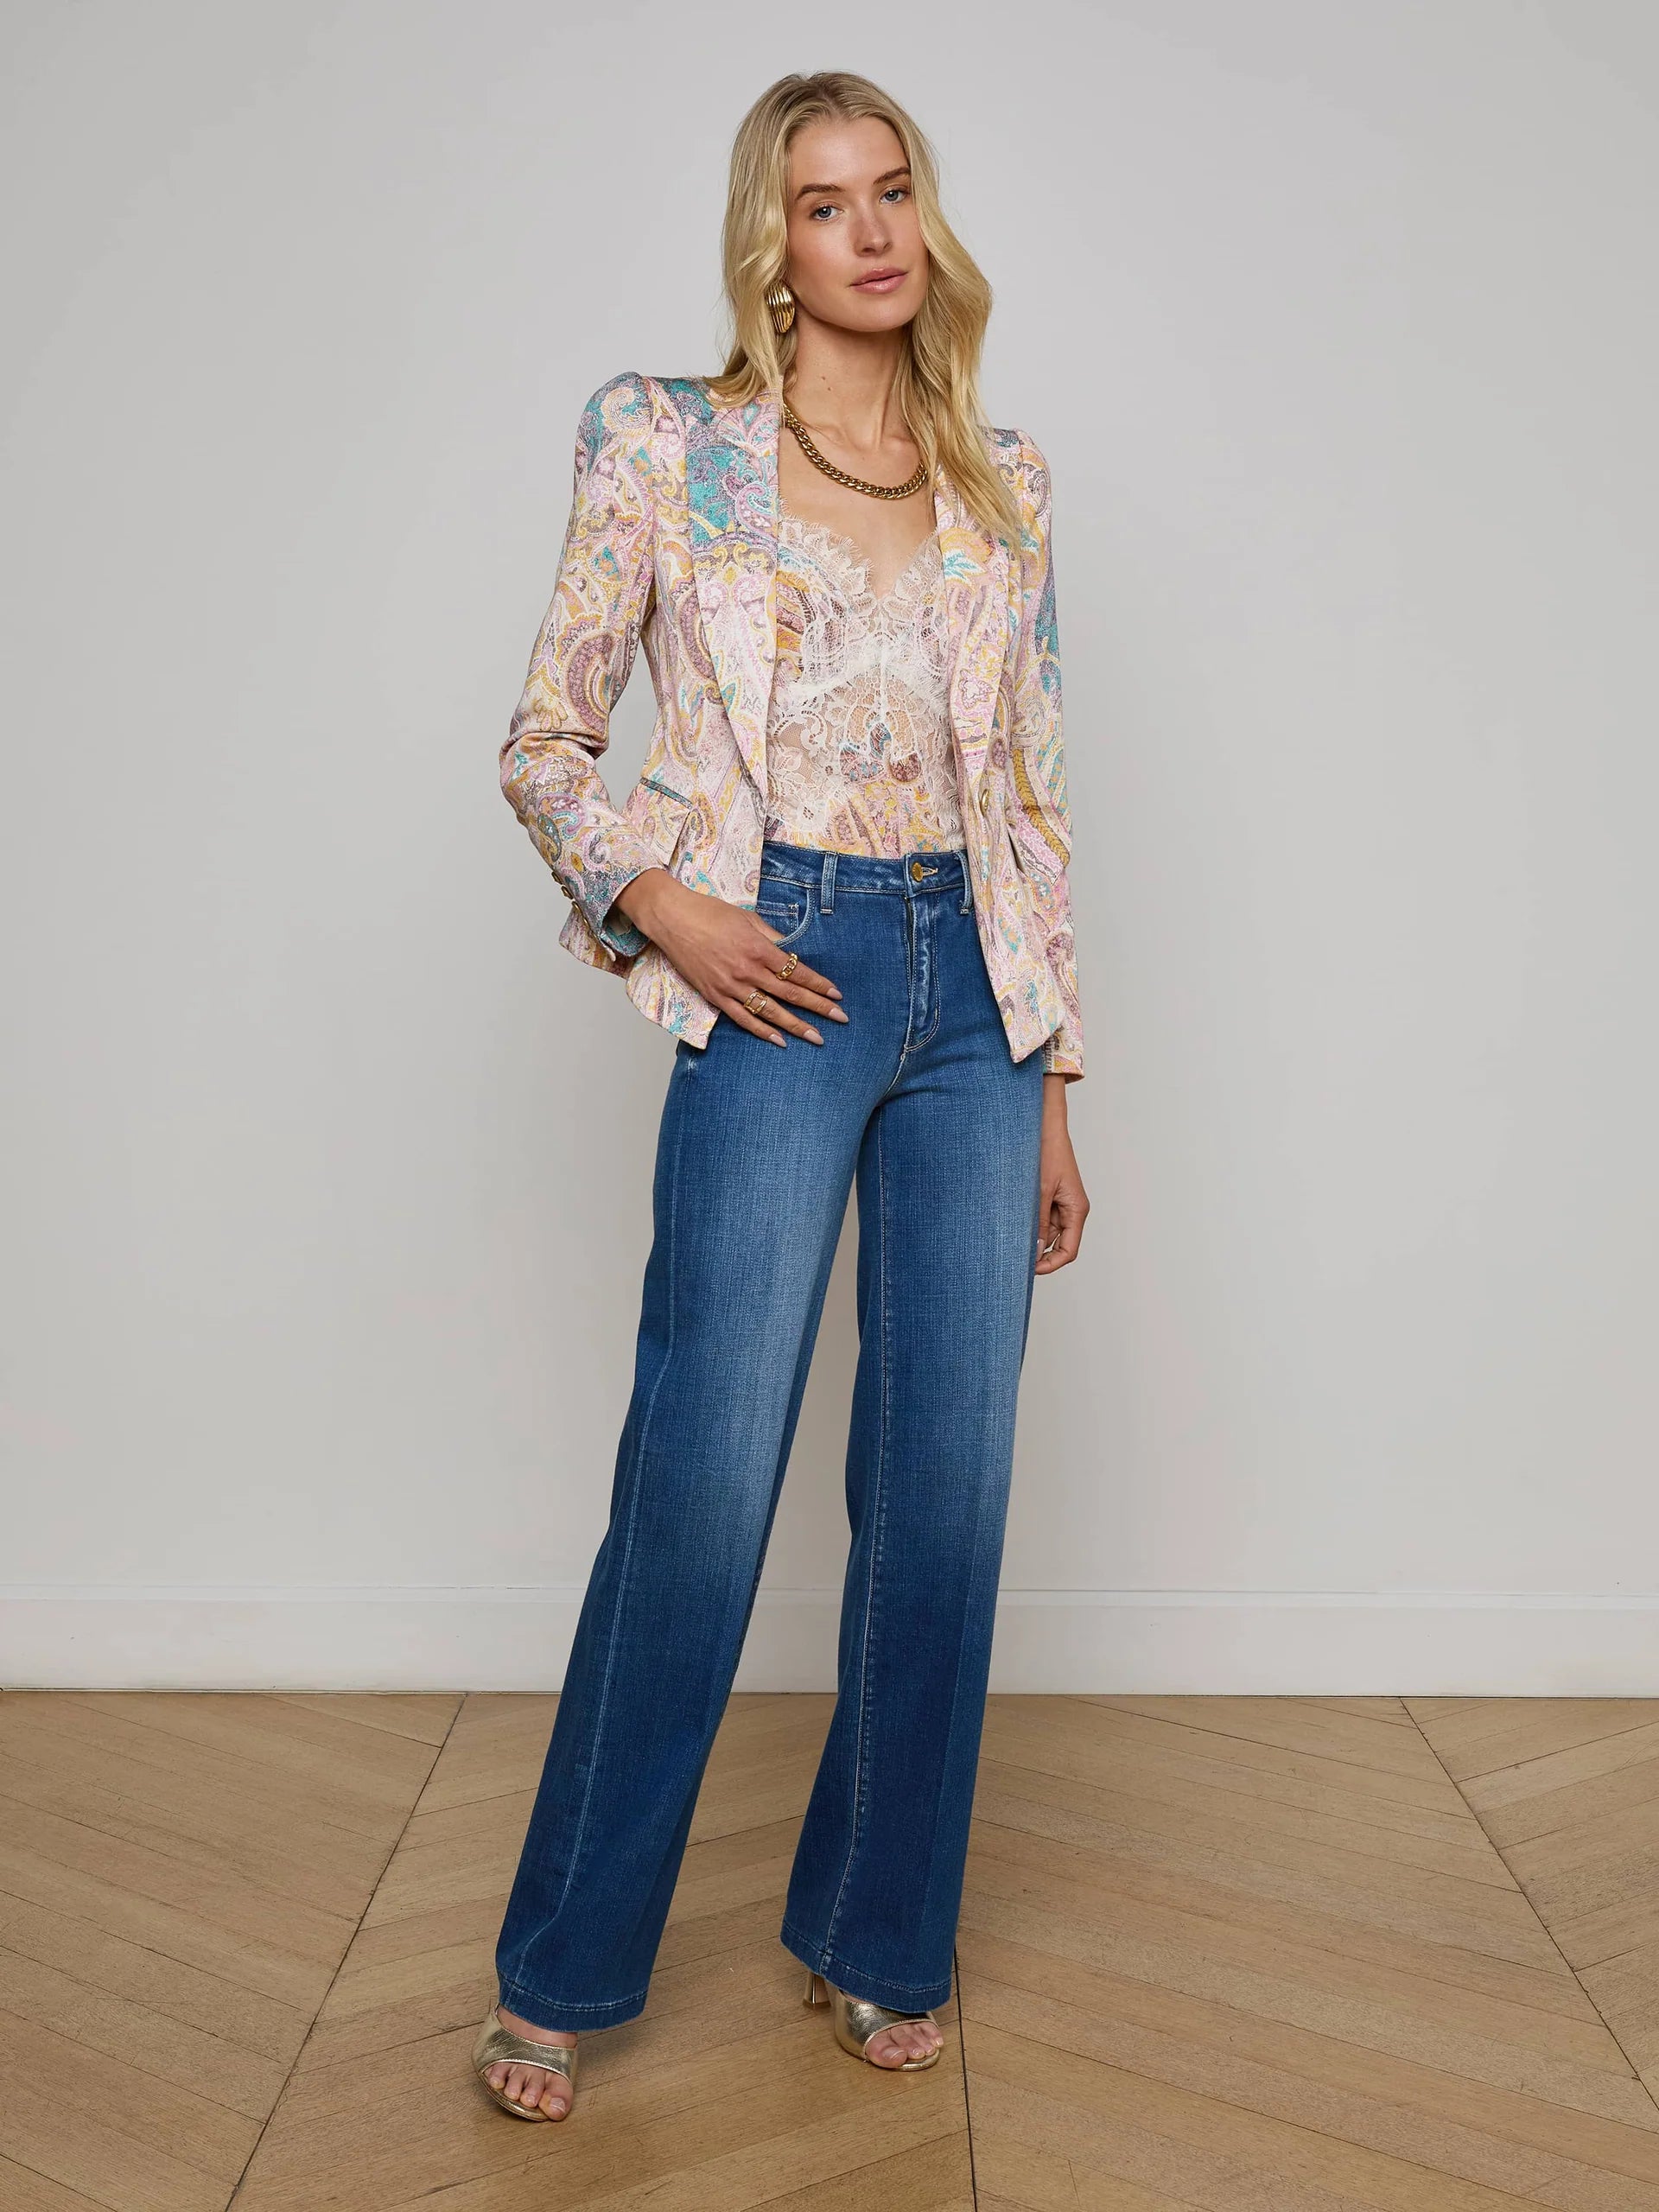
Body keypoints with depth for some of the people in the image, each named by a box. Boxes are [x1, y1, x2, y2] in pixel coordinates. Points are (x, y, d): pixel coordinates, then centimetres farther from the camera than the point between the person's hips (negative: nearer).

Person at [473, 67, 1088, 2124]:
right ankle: (563, 1968, 18)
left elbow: (1034, 795, 13)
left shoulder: (1005, 485, 14)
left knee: (948, 1488, 6)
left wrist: (1054, 1079, 10)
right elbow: (542, 744, 4)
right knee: (700, 1487, -3)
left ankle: (874, 1933, 27)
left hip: (971, 989, 5)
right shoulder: (667, 447, 3)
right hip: (781, 984, -4)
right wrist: (661, 904, -13)